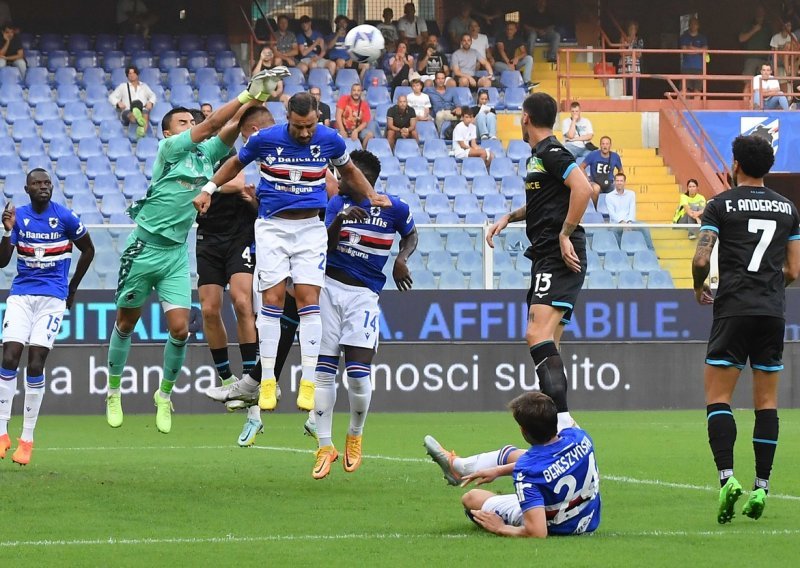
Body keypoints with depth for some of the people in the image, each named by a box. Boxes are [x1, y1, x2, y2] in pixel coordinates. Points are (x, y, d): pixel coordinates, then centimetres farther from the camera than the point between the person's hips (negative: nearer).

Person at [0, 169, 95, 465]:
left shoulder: (66, 217, -3)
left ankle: (27, 439, 0)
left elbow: (88, 250, 12)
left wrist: (72, 288, 15)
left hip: (52, 298, -2)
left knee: (35, 365, -8)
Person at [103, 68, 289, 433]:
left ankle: (165, 395, 12)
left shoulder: (207, 154, 8)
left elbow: (228, 129, -7)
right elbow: (210, 125, -19)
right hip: (144, 248, -4)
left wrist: (256, 99, -26)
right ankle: (114, 391, 25)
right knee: (126, 324, 8)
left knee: (180, 328, -7)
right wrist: (247, 94, -22)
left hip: (177, 253, 4)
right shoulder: (169, 148, -8)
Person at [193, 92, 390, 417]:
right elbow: (236, 163, 13)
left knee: (308, 299, -9)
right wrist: (208, 190, 8)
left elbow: (348, 171, 19)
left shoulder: (329, 140, -3)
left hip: (310, 228, 1)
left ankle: (308, 384, -10)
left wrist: (371, 196, 8)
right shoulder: (265, 139, -7)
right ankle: (267, 382, -3)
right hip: (272, 227, -1)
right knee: (273, 300, -8)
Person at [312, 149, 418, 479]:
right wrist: (340, 218, -22)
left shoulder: (394, 208, -1)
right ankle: (325, 446, 8)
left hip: (364, 294, -2)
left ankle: (355, 436, 15)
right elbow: (323, 246, -7)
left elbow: (410, 235, 19)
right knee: (324, 371, -1)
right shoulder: (337, 204, 3)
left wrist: (402, 259, 0)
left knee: (358, 373, -11)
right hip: (329, 287, 2)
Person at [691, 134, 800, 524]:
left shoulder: (721, 205, 0)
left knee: (718, 396, -2)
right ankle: (762, 487, 5)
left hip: (733, 308, -3)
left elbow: (701, 260, -8)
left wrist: (699, 287, 12)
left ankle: (727, 477, -19)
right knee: (766, 400, 9)